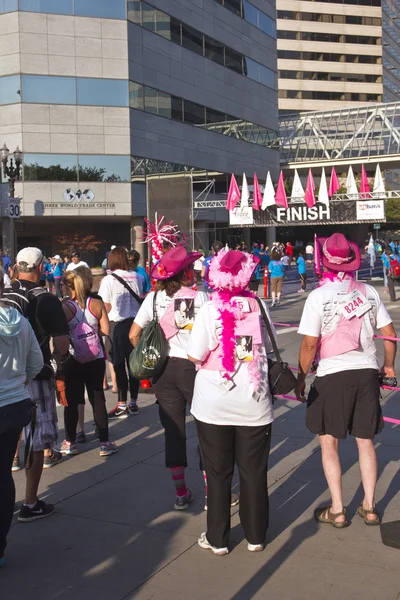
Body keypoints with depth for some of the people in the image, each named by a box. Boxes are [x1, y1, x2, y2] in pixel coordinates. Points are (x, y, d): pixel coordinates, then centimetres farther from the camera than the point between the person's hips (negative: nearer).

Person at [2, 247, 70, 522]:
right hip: (35, 376, -5)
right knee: (37, 440, 5)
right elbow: (62, 344, -12)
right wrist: (58, 358, 9)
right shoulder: (46, 300, -13)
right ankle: (30, 504, 11)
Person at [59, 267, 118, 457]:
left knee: (71, 401, 10)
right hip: (95, 358, 2)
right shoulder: (97, 304, -5)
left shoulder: (66, 307, -10)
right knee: (98, 399, 8)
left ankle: (70, 442, 18)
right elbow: (105, 330, -4)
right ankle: (104, 443, 9)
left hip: (72, 359, -2)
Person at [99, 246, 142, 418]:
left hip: (117, 325, -4)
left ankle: (122, 406, 7)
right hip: (135, 323, 4)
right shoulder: (135, 277, 3)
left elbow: (106, 307, -10)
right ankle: (133, 403, 20)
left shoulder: (108, 280, -9)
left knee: (119, 365, 3)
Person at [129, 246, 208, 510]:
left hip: (164, 369, 4)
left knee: (173, 429, 12)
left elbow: (134, 335, 0)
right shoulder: (200, 297, -10)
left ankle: (181, 493, 20)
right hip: (194, 368, -3)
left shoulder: (154, 298, 0)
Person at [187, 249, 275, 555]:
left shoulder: (209, 310, -14)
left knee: (218, 473, 11)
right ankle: (256, 536, 25)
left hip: (214, 406, -2)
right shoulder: (258, 307, -6)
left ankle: (218, 539, 21)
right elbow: (269, 350, 4)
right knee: (254, 472, 14)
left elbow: (195, 358, -11)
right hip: (254, 405, 2)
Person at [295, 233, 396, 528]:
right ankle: (369, 507, 23)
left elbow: (310, 343, -13)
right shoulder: (369, 292, 1)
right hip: (368, 371, 4)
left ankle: (337, 510, 13)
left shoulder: (319, 296, -11)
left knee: (329, 443, 10)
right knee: (366, 441, 16)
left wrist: (301, 378, -1)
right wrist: (388, 365, 21)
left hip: (334, 374, -4)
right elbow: (390, 333, 6)